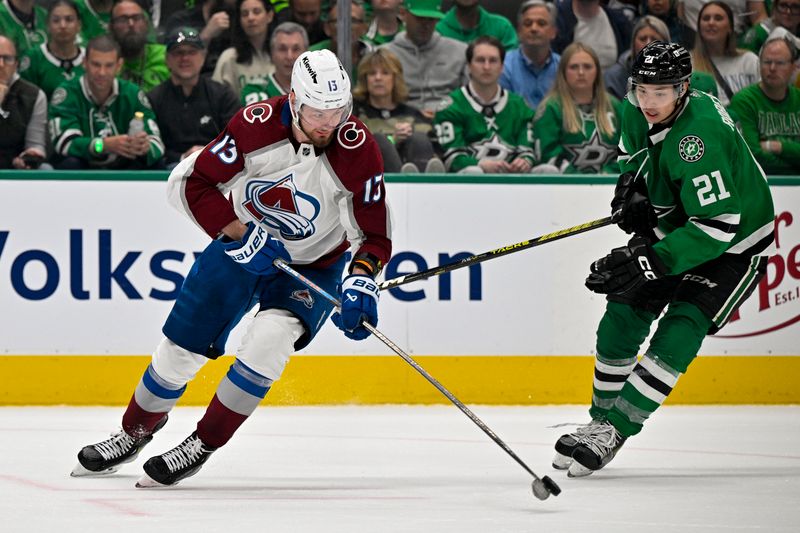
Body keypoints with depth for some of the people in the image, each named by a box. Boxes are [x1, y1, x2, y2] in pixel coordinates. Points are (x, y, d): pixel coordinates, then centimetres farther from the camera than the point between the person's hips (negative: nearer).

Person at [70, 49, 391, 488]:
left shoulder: (358, 149, -24)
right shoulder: (257, 125, -24)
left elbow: (373, 232, -17)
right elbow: (192, 182, -15)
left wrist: (360, 281, -34)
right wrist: (238, 234, -24)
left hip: (313, 265, -1)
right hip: (241, 245, 1)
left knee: (267, 340, -27)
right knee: (181, 348, 2)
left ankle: (203, 443, -12)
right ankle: (135, 431, 31)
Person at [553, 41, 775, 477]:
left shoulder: (700, 134, -36)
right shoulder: (637, 113, -11)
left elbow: (719, 225, -38)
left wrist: (653, 261, -41)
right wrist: (631, 190, -7)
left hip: (735, 244, -8)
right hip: (672, 225, 8)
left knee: (678, 334, -19)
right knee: (622, 317, 0)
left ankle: (615, 430, -15)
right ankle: (600, 420, 15)